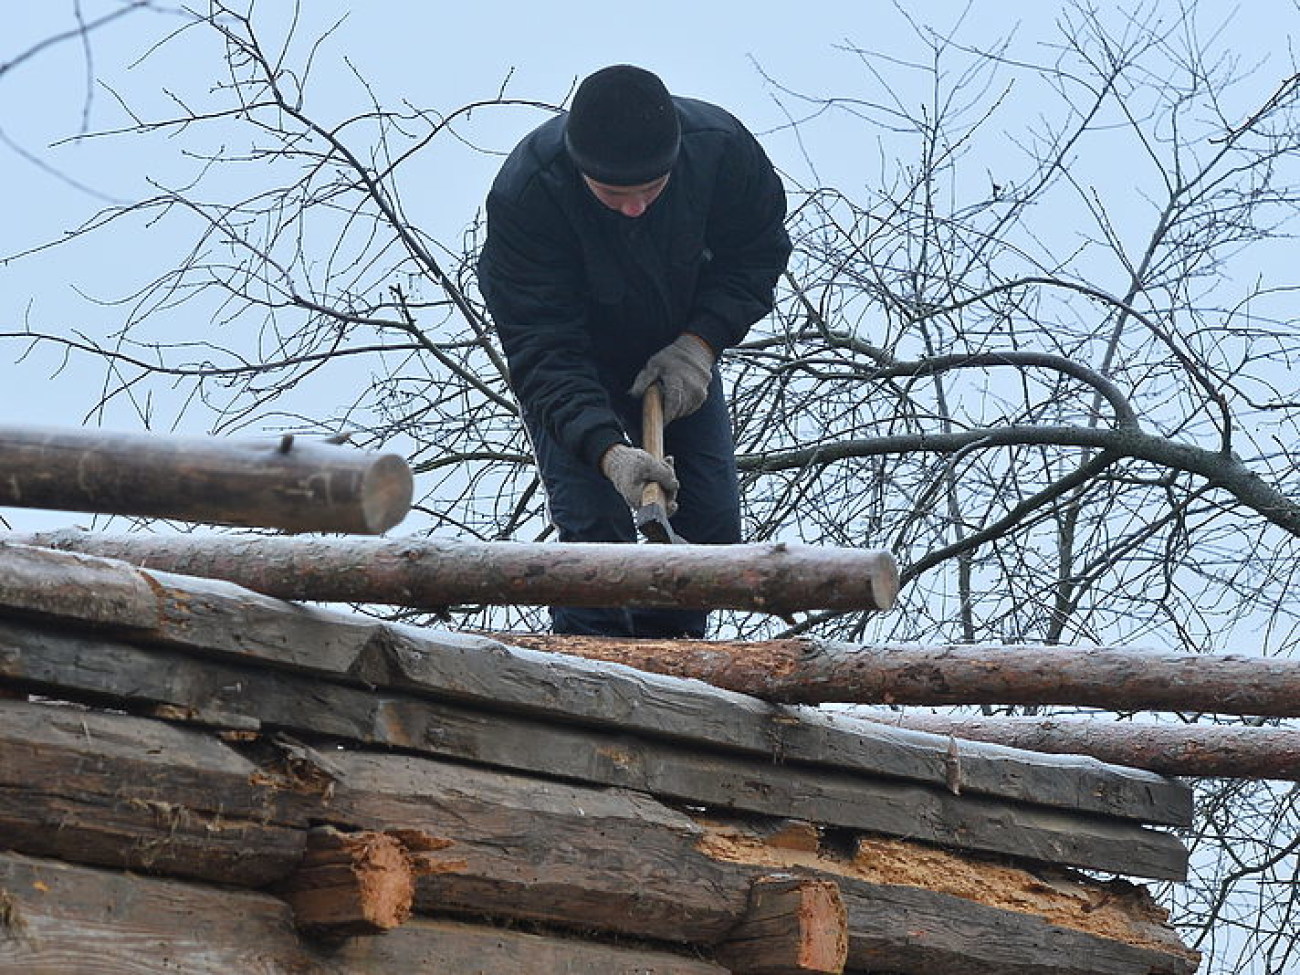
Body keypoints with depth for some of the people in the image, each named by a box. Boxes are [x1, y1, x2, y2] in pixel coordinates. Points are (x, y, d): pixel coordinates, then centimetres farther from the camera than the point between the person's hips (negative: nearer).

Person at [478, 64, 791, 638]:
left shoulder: (721, 148, -29)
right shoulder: (524, 195, -37)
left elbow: (759, 252, -9)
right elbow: (543, 353, -36)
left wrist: (701, 342, -24)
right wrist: (607, 450, -50)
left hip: (678, 354, 4)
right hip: (570, 368, -3)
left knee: (711, 523, -3)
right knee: (594, 525, -19)